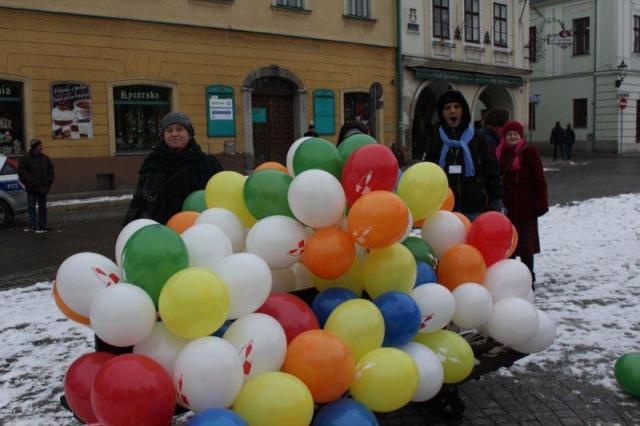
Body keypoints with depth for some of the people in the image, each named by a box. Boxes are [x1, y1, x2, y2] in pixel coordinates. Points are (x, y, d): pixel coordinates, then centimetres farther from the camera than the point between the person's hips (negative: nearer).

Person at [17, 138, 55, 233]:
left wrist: (48, 182, -2)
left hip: (43, 188, 3)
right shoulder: (25, 159, -3)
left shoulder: (45, 158, 7)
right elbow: (22, 172, -9)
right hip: (31, 188, -3)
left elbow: (51, 172, 11)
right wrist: (31, 182, -16)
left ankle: (42, 226, 12)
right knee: (31, 207, 0)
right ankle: (32, 226, 4)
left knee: (42, 207, 7)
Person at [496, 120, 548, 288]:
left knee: (526, 243, 4)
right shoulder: (501, 153, 8)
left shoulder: (529, 152, -4)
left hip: (525, 206, -4)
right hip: (506, 206, 4)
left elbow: (539, 179, -6)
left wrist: (541, 202, -10)